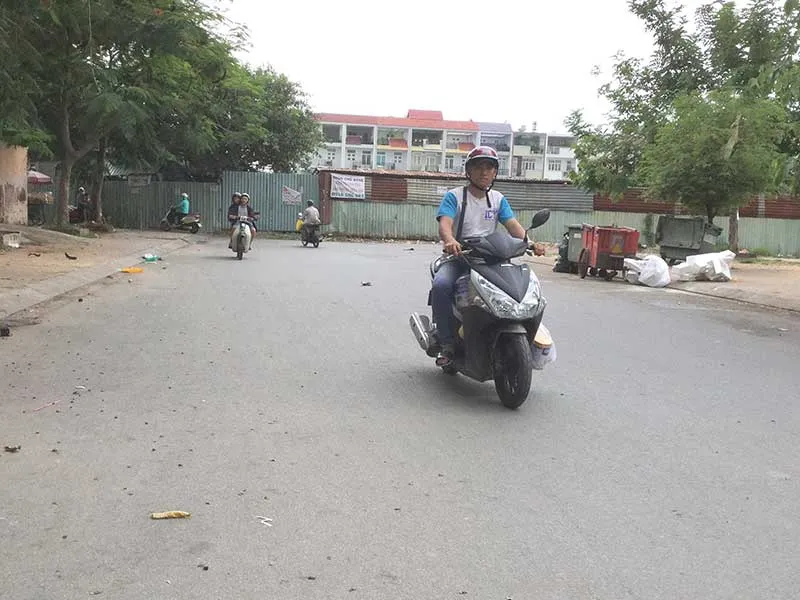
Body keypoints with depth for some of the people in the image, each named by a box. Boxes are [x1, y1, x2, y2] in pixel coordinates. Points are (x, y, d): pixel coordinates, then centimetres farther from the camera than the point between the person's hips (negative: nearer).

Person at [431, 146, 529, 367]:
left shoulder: (498, 199, 14)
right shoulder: (454, 196, 1)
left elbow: (512, 225, 1)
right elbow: (444, 224, -15)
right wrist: (450, 241, -40)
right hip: (458, 258, -3)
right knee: (441, 284, -35)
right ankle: (447, 343, -22)